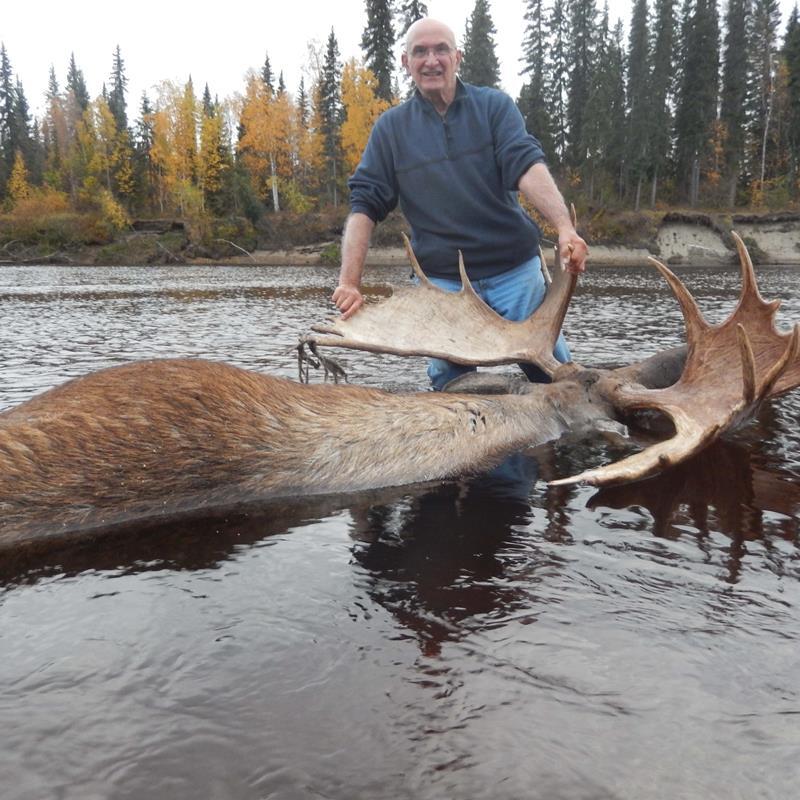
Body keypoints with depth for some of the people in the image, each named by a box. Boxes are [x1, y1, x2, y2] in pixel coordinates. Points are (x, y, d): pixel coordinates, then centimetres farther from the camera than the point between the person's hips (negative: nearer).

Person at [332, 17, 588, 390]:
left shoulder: (494, 106, 3)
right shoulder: (390, 127, 6)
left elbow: (527, 165, -12)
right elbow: (364, 203, 0)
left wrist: (565, 228, -30)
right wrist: (349, 282, -12)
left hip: (514, 271, 0)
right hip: (441, 281, 1)